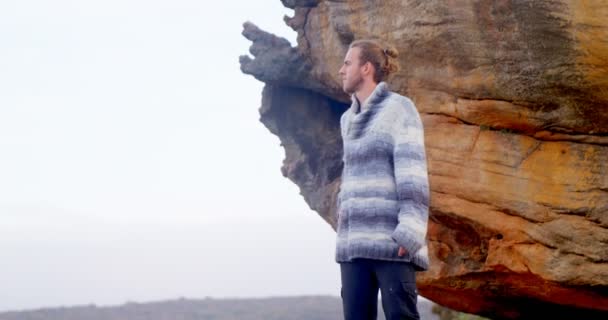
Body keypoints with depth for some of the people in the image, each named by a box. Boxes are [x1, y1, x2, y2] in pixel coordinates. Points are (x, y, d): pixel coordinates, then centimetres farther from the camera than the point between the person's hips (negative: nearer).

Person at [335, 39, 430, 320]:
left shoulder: (399, 108, 0)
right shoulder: (348, 119, 20)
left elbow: (412, 176, -8)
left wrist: (408, 233, -17)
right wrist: (344, 230, 15)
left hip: (391, 238, -6)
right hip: (354, 242, 6)